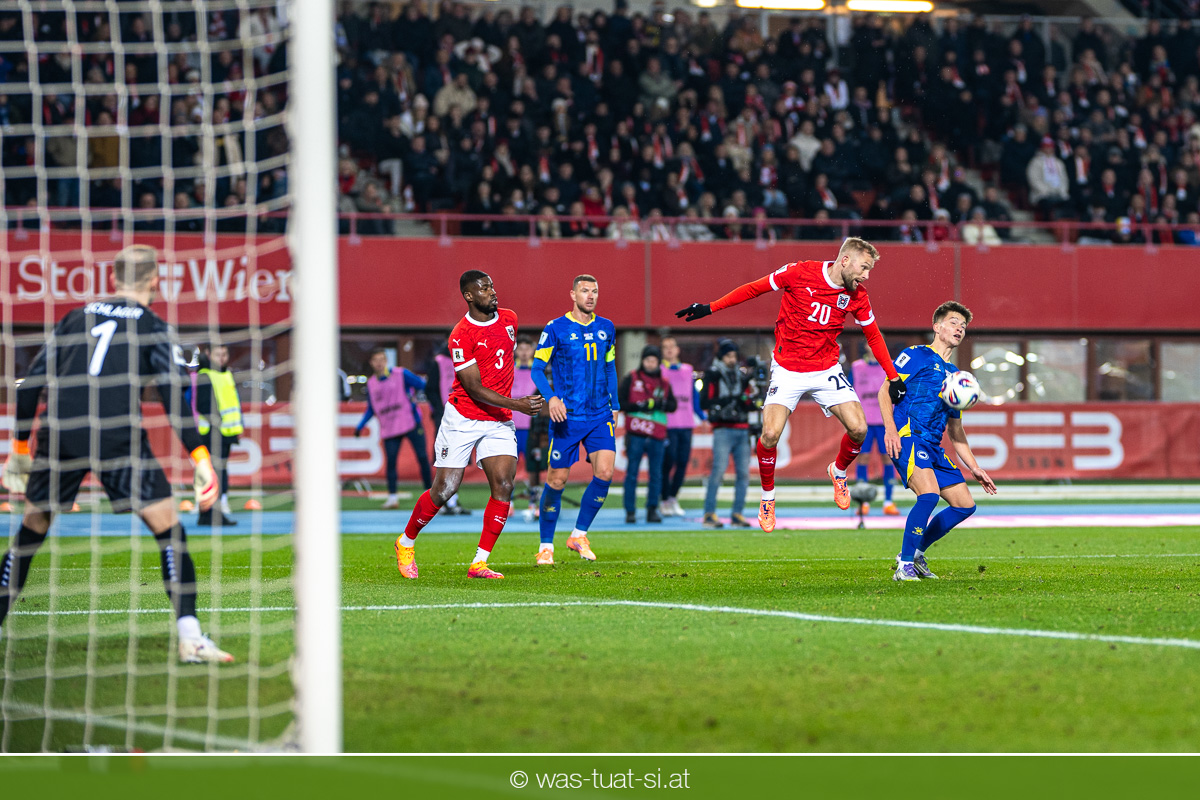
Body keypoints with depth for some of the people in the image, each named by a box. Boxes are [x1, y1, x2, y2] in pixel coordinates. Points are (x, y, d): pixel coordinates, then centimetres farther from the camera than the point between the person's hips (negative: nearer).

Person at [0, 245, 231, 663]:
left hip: (59, 432, 4)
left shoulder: (74, 318, 22)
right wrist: (200, 458, -5)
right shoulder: (153, 327, 11)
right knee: (168, 529, 1)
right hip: (117, 435, -4)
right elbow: (176, 394, -1)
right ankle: (189, 636, -10)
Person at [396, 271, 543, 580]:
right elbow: (476, 390, -19)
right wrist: (515, 404, -29)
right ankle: (406, 543, 22)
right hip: (462, 420, -5)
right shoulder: (461, 336, -16)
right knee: (444, 490, -3)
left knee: (503, 485, -12)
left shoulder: (509, 319, 5)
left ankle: (479, 563, -6)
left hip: (499, 422, 5)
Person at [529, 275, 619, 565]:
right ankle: (546, 546, 12)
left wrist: (614, 406, 16)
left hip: (600, 416, 4)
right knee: (557, 479, -1)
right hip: (567, 417, -4)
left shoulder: (606, 328, 9)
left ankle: (579, 535, 6)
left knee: (604, 472, -11)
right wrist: (551, 398, -20)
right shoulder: (555, 329, -5)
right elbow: (537, 369, -3)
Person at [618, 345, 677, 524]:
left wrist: (661, 404, -12)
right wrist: (638, 406, -12)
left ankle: (652, 509, 12)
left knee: (656, 474, 3)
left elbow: (673, 405, 8)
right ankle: (630, 511, 1)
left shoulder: (664, 383, 14)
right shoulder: (631, 379, 6)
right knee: (632, 473, -2)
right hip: (635, 434, -3)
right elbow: (619, 402, 1)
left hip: (657, 435, 3)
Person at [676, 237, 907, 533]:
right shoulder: (799, 273, -13)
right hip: (787, 370, -3)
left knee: (858, 429, -14)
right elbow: (754, 288, -2)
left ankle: (839, 471, 20)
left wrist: (893, 378, 11)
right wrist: (710, 308, -2)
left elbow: (873, 336, 11)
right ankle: (767, 497, 9)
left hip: (827, 370, 3)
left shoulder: (856, 295, -3)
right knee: (770, 434, -18)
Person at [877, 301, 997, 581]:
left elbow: (956, 432, 28)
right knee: (929, 494, -28)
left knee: (965, 505, 4)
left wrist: (974, 468, 21)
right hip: (906, 437, -8)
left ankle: (916, 552, 16)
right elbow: (885, 392, -5)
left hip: (934, 447, 8)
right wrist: (890, 428, -19)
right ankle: (904, 565, -19)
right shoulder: (916, 356, 3)